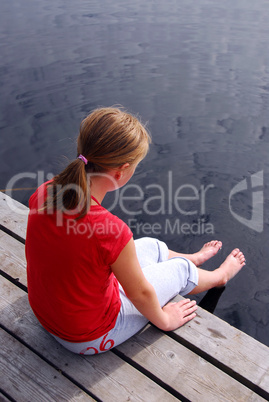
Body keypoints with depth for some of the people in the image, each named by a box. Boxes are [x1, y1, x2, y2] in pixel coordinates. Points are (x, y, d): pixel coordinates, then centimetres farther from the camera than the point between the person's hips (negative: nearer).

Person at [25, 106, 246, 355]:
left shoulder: (43, 193, -18)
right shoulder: (112, 231, -39)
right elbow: (140, 293, -21)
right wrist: (164, 320, 2)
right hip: (91, 338, -6)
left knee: (152, 246, 20)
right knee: (181, 269, 14)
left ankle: (193, 258, 54)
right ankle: (220, 276, 51)